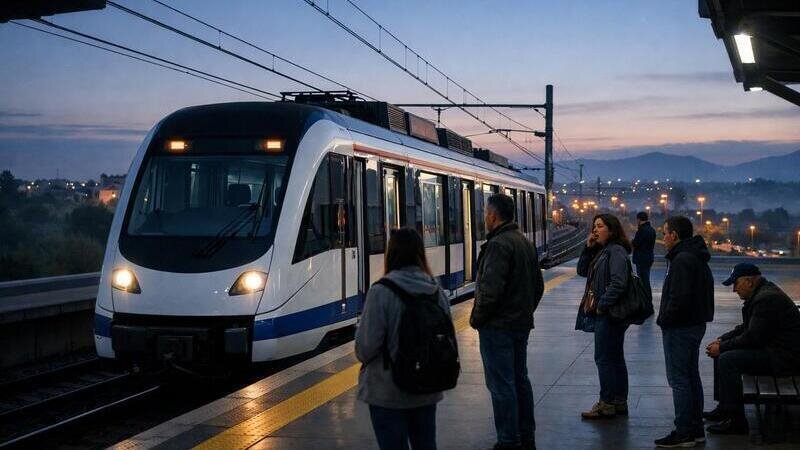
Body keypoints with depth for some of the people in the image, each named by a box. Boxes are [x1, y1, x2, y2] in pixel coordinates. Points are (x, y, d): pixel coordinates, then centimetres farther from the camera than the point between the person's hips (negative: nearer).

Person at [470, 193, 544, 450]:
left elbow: (491, 289, -24)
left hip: (498, 326, -10)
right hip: (522, 324, 10)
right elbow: (538, 285, 18)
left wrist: (477, 317, -11)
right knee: (520, 379, 16)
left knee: (501, 385, -3)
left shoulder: (498, 245, -18)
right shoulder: (525, 242, 13)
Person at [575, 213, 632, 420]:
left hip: (609, 314, -10)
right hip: (603, 314, 10)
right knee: (615, 358, 13)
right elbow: (582, 271, 14)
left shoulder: (616, 251, -15)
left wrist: (601, 305, -20)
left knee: (604, 358, -5)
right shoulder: (601, 251, 15)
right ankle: (620, 403, 21)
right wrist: (588, 248, 3)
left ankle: (607, 404, 2)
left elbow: (618, 283, -24)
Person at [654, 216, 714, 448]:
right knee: (691, 377, 16)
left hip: (680, 328, -10)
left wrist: (664, 319, -13)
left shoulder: (682, 260, -20)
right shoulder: (698, 258, 13)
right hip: (696, 324, 10)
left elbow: (679, 298, -27)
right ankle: (696, 429, 24)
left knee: (679, 380, -4)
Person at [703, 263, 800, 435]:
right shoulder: (761, 293, 13)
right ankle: (724, 407, 18)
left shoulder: (767, 298, -21)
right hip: (774, 349, 12)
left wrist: (722, 347, -13)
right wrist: (721, 340, 8)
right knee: (722, 354, 13)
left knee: (728, 360, -22)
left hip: (785, 357, -12)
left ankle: (736, 421, -18)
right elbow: (745, 328, 21)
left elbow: (752, 338, -24)